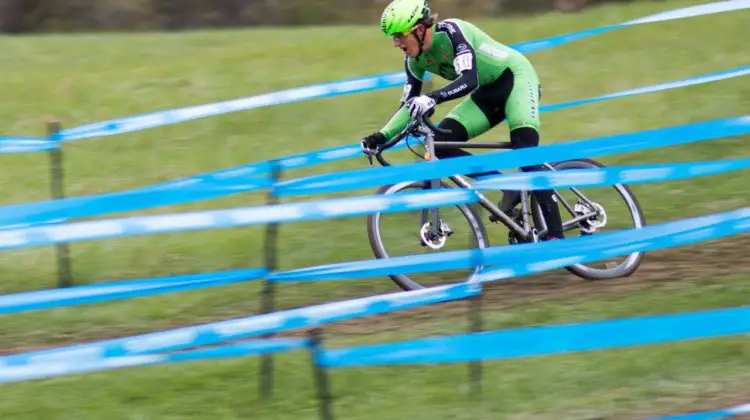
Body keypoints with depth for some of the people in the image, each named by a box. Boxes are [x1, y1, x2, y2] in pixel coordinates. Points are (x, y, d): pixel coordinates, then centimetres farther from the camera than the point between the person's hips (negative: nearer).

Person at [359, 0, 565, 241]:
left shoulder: (451, 31, -27)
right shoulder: (415, 60, -4)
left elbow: (469, 79, -40)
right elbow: (410, 106, 3)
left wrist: (432, 99, -55)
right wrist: (381, 137, -12)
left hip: (516, 76, -8)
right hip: (489, 92, 8)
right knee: (439, 143, -11)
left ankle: (555, 236, -27)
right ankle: (509, 189, -5)